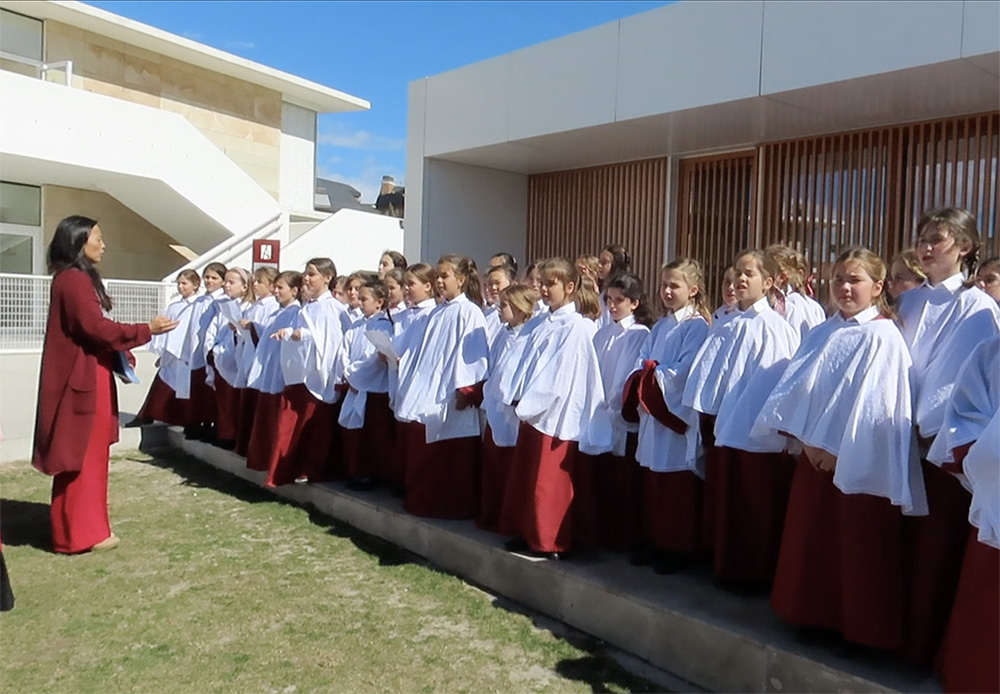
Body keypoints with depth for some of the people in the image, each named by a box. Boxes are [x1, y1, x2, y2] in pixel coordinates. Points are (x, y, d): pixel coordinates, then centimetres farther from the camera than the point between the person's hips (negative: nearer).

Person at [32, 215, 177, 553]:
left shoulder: (77, 278, 16)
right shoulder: (74, 279, -15)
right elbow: (95, 327, -21)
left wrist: (118, 355, 9)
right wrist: (147, 330, -15)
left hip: (86, 376, 10)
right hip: (82, 379, -10)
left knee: (85, 454, 15)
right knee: (83, 455, -2)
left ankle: (82, 526, 25)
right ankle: (79, 532, 7)